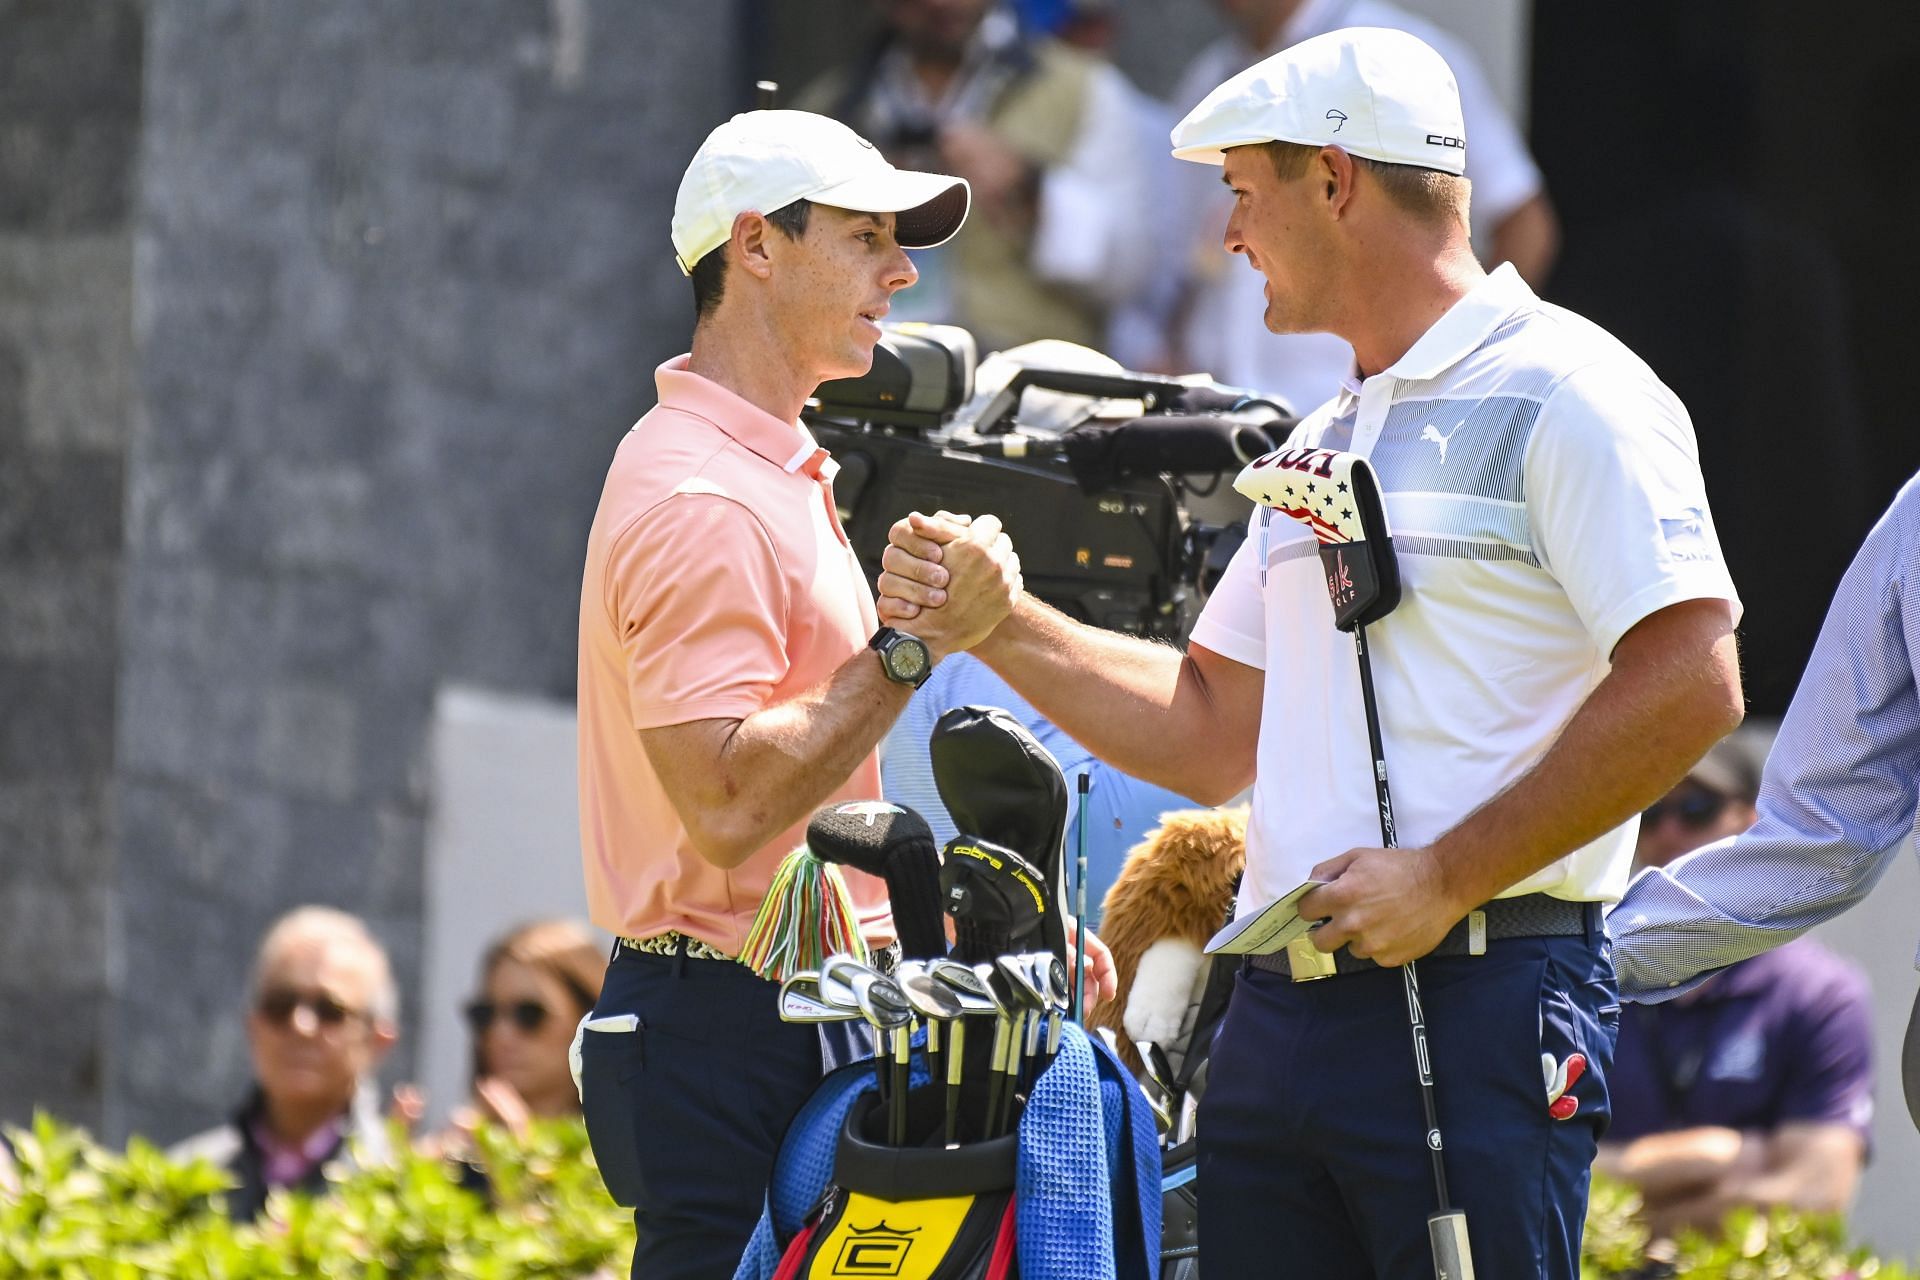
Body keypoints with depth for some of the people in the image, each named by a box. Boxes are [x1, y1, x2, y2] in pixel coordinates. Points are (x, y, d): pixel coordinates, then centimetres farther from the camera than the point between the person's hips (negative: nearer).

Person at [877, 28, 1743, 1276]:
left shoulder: (1562, 397, -6)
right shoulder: (1322, 444, 22)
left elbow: (1688, 686, -16)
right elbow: (1213, 732, 26)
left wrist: (1448, 877, -16)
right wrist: (998, 624, 16)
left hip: (1478, 1003, -8)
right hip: (1278, 1018, 8)